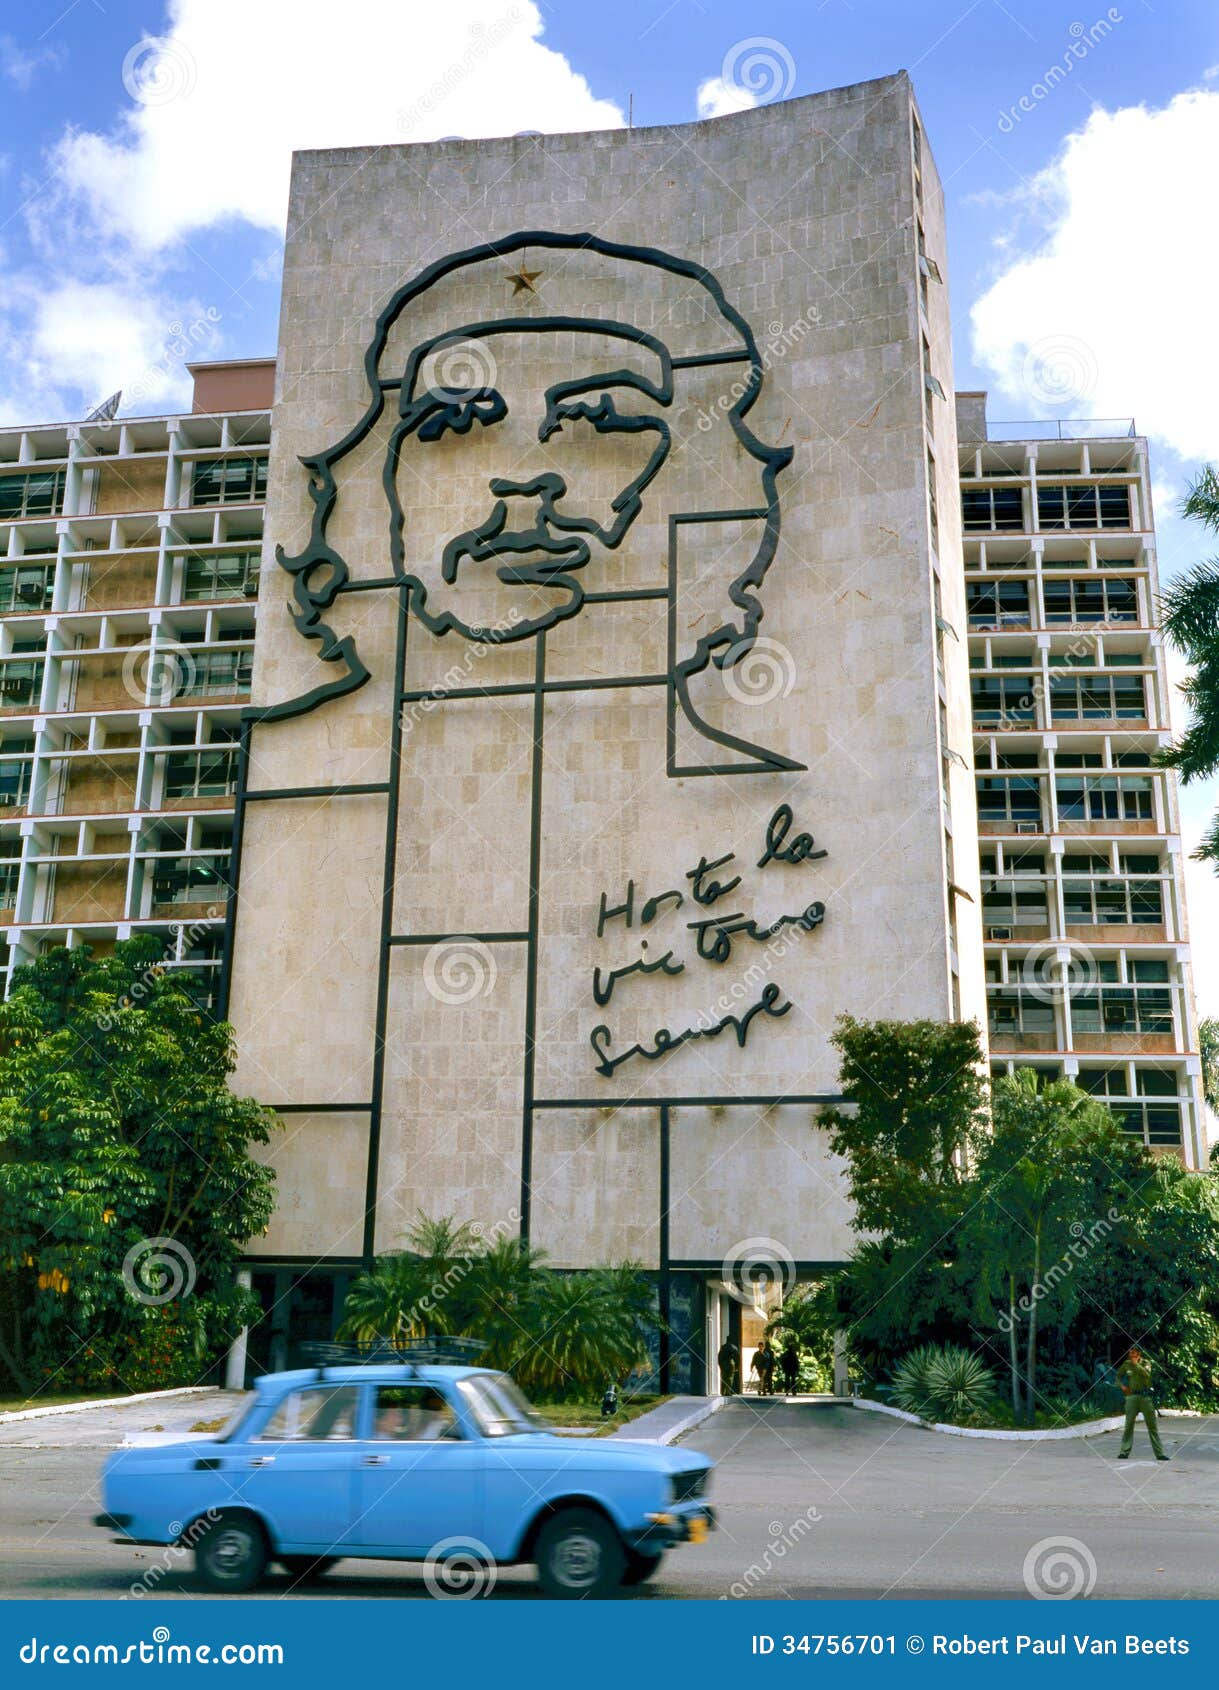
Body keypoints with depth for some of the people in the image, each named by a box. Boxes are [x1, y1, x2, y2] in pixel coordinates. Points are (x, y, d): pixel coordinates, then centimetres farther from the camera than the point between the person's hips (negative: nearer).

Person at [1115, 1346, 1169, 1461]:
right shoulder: (1127, 1364, 6)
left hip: (1145, 1396, -2)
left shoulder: (1146, 1363, -2)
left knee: (1152, 1425, 3)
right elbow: (1118, 1375, 21)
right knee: (1129, 1425, 2)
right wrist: (1122, 1385, 4)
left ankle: (1159, 1453, 8)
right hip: (1132, 1396, 2)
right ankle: (1124, 1452, 7)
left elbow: (1147, 1374, -22)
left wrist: (1136, 1363, -21)